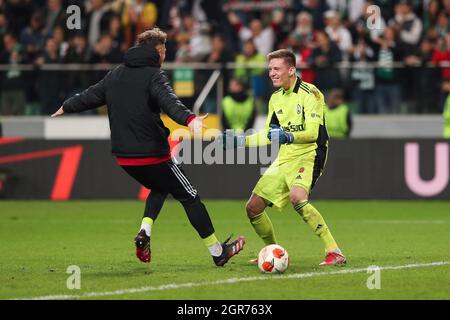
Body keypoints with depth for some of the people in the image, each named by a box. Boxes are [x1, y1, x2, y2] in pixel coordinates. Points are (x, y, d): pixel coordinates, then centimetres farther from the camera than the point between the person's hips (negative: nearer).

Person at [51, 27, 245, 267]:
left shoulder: (115, 74, 10)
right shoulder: (153, 76, -11)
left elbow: (90, 96, 23)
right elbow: (169, 102, -31)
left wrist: (65, 108, 40)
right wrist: (190, 119, -47)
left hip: (124, 157, 7)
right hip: (151, 155, -7)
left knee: (160, 188, 30)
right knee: (189, 196, 5)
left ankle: (145, 232, 7)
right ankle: (218, 252, 9)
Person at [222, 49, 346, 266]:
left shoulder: (310, 94, -11)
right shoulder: (276, 98, 13)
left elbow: (312, 132, -22)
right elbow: (270, 135, 22)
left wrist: (288, 136, -38)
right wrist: (240, 141, 14)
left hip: (308, 155, -8)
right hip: (284, 159, 8)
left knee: (296, 197, -35)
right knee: (253, 208, 3)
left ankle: (334, 252, -31)